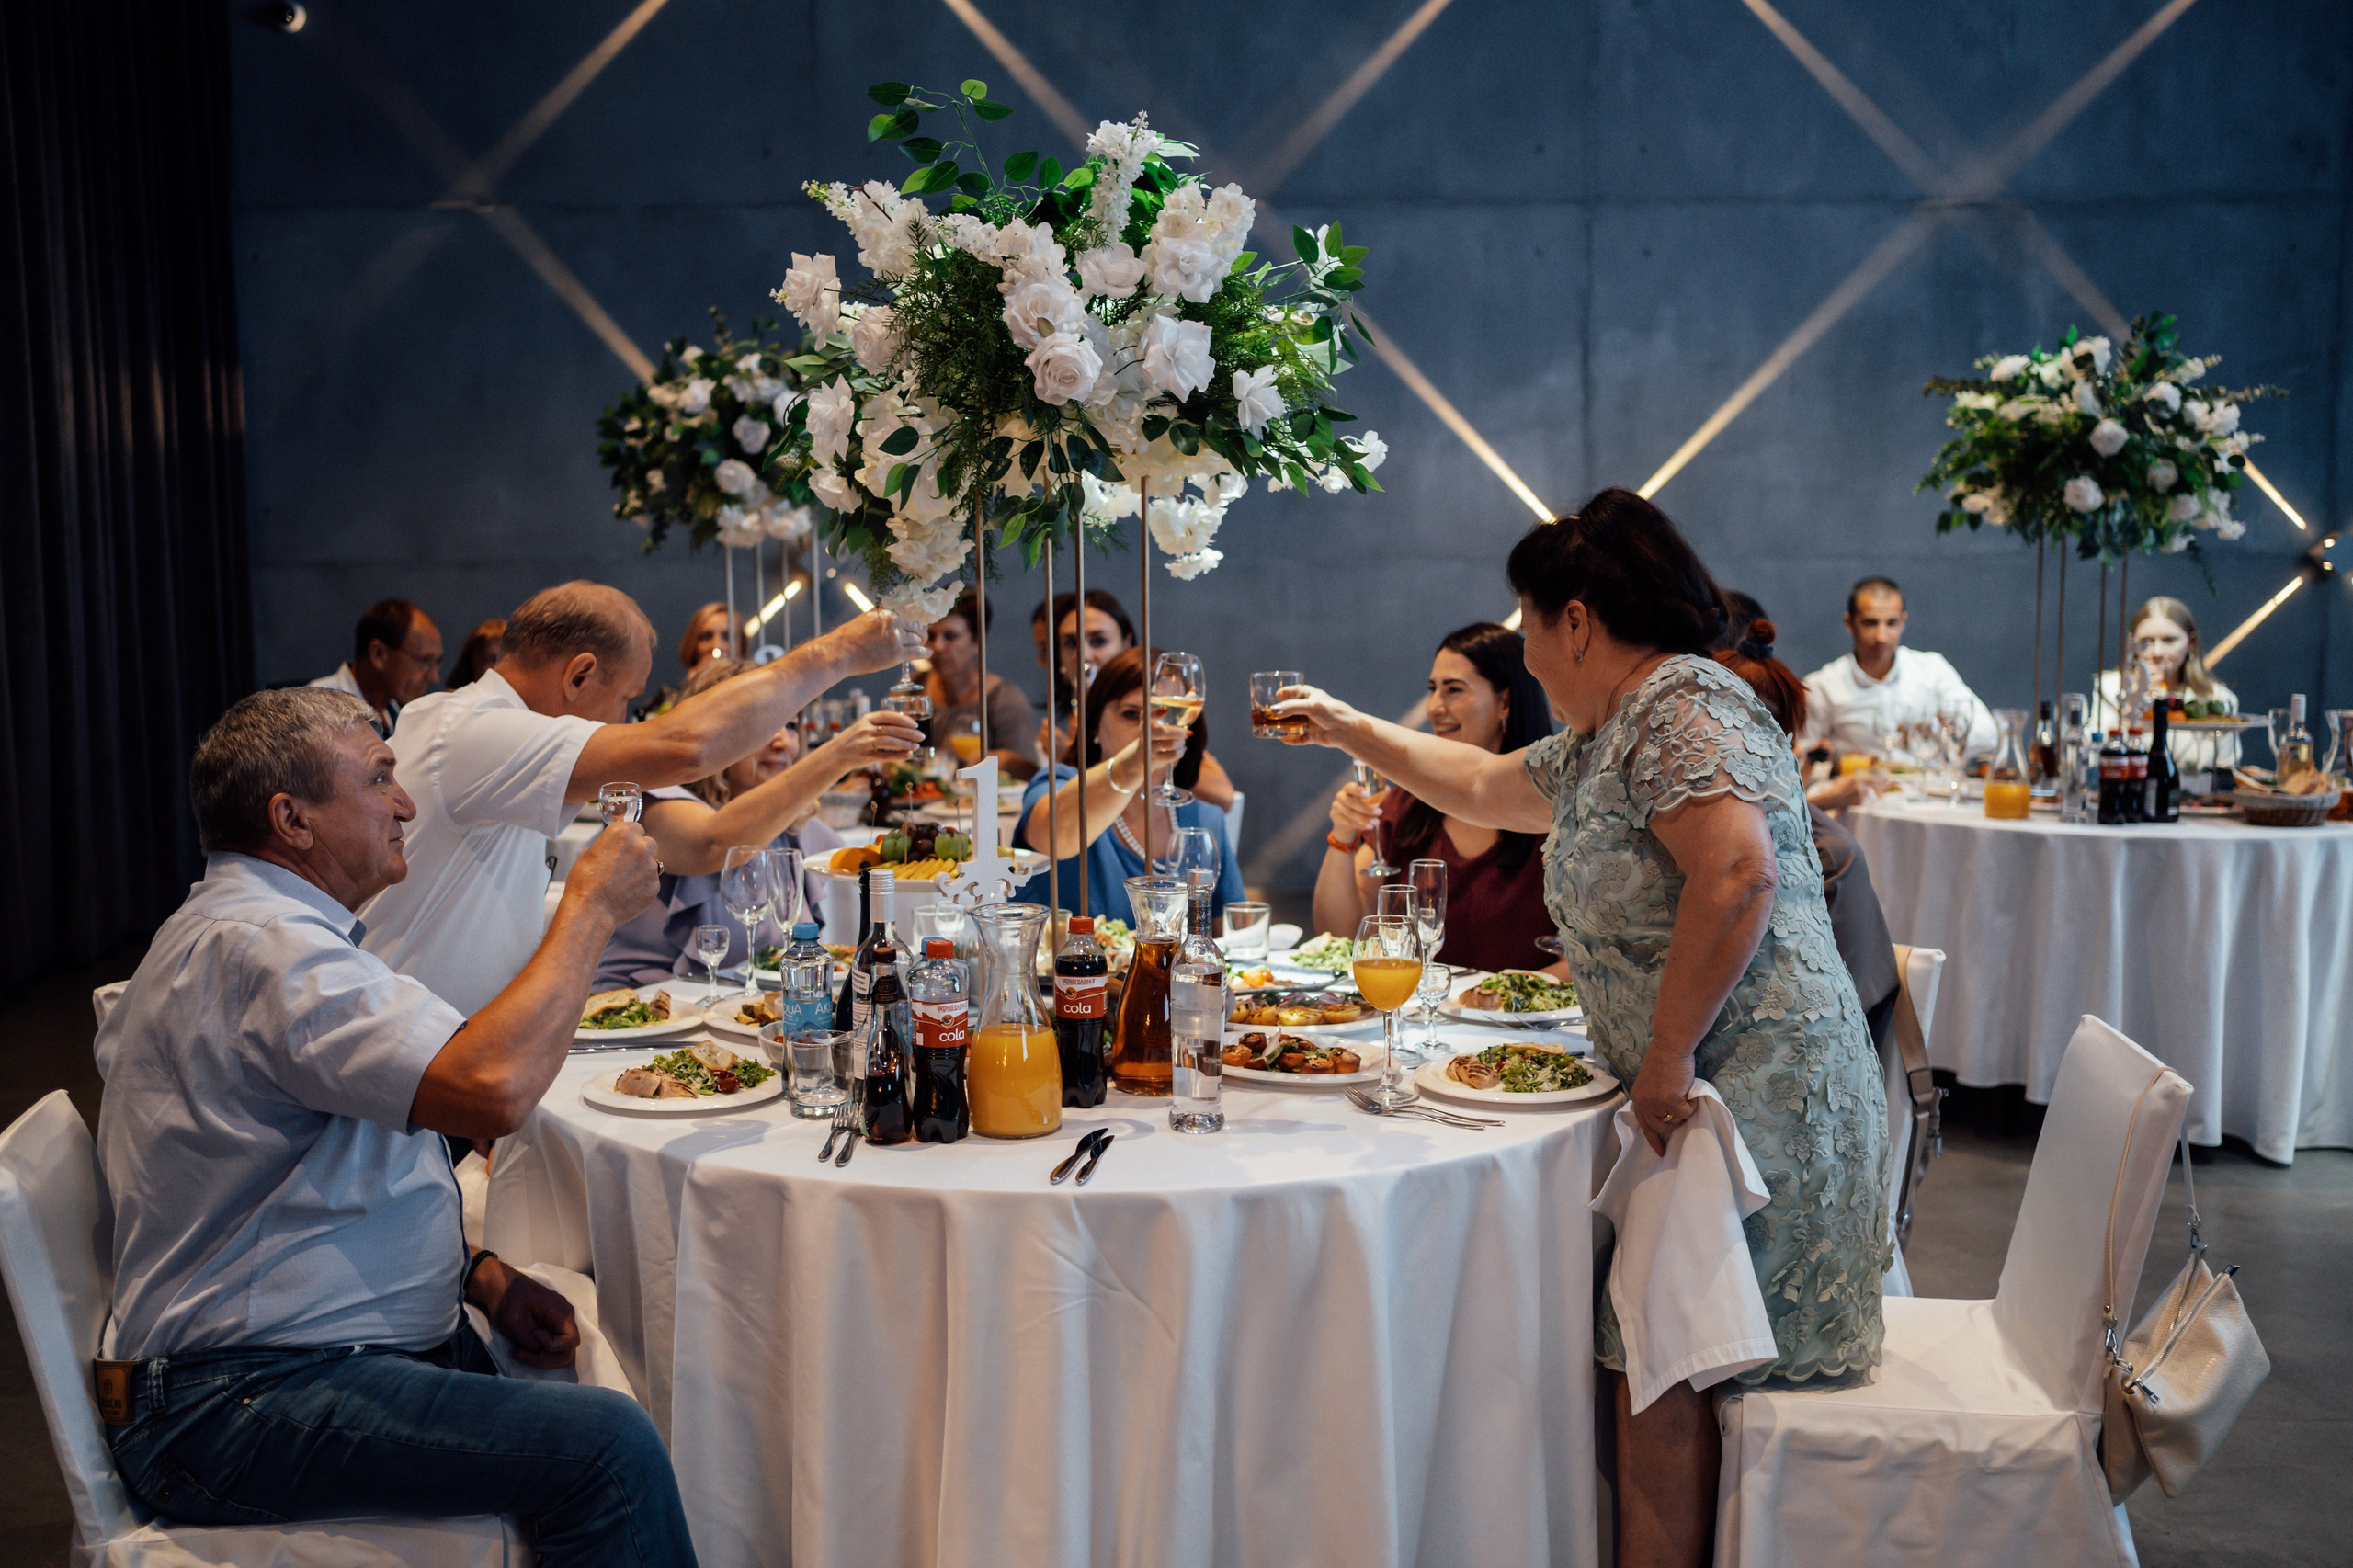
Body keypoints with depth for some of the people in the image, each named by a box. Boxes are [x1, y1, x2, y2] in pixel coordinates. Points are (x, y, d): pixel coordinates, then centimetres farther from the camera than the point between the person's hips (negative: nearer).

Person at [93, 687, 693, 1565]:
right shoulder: (258, 947, -18)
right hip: (240, 1405, -10)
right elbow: (493, 1088, -32)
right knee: (610, 1446, -26)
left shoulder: (255, 929, 19)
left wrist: (476, 1275, 8)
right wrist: (591, 905, -18)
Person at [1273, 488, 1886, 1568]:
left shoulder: (1681, 709, -14)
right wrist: (1352, 732, 36)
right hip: (1699, 1101, 10)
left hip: (1752, 1091, -10)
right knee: (1654, 1355, 10)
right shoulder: (1608, 735, 18)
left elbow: (1738, 874, -29)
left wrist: (1667, 1058, -23)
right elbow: (1491, 787, 34)